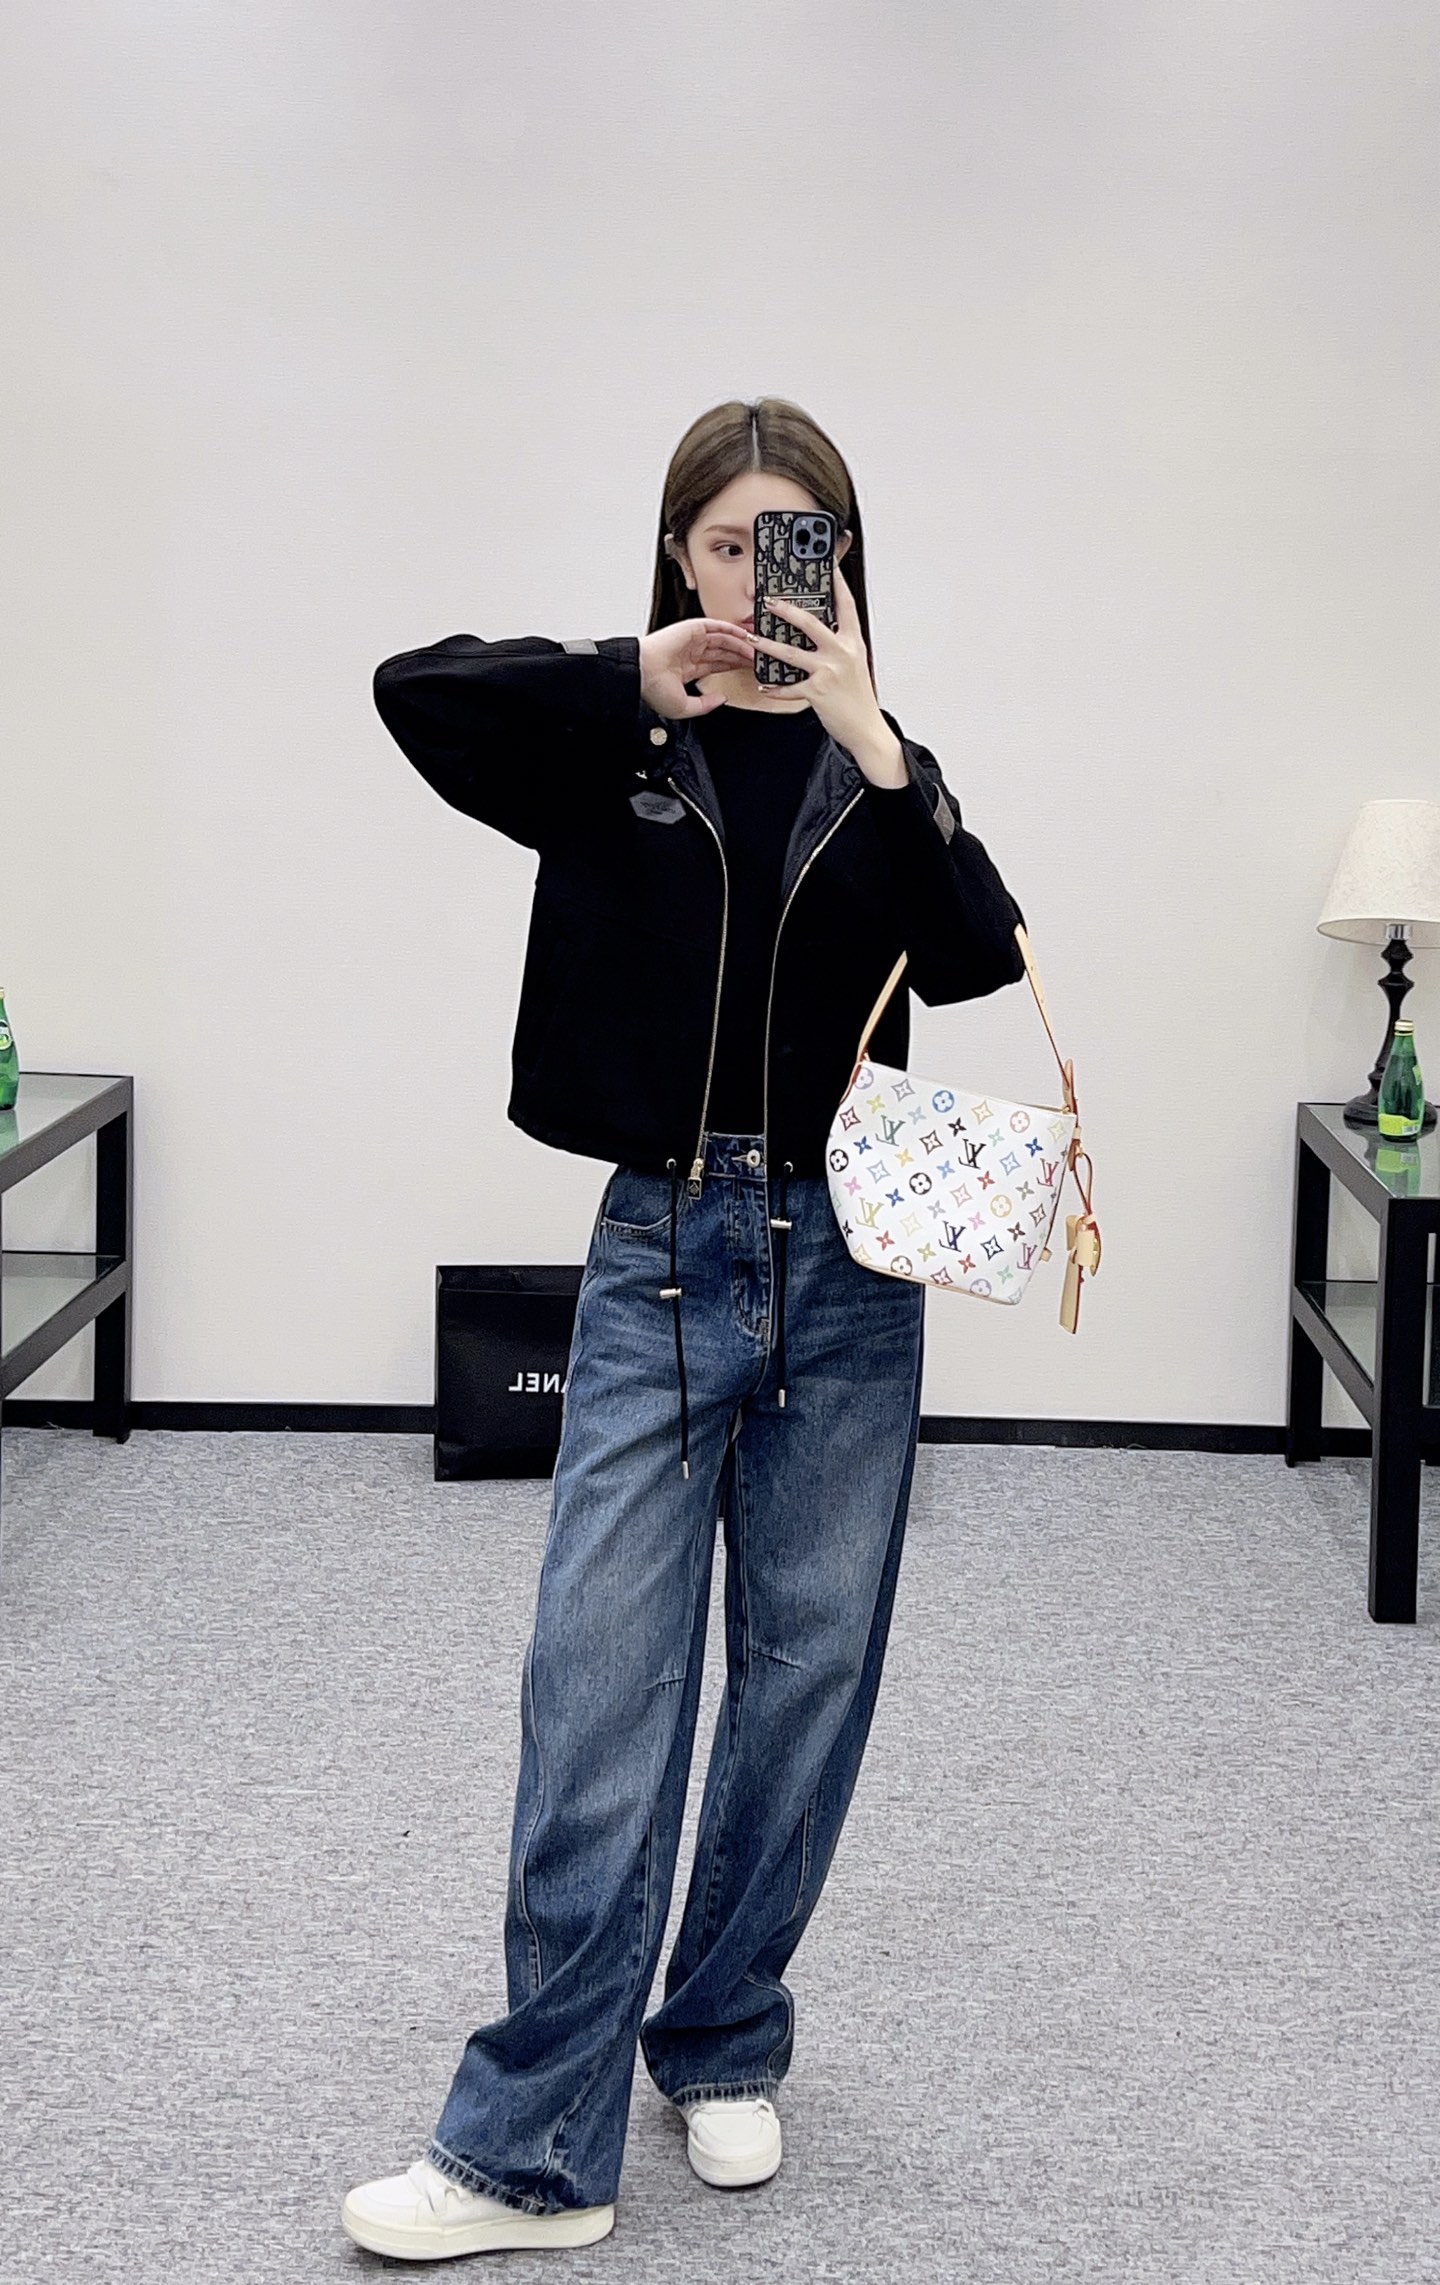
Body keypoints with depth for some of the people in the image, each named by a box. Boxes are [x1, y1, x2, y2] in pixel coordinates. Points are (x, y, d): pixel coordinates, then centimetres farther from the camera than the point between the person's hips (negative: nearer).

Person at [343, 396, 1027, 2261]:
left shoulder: (879, 766, 7)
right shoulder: (616, 753, 2)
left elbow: (977, 957, -10)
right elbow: (416, 690, -15)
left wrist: (866, 738, -21)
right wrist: (643, 680, -26)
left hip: (842, 1261, 2)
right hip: (661, 1249, -2)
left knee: (809, 1670, 9)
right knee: (599, 1684, -6)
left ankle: (724, 2050, 26)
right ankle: (535, 2147, -1)